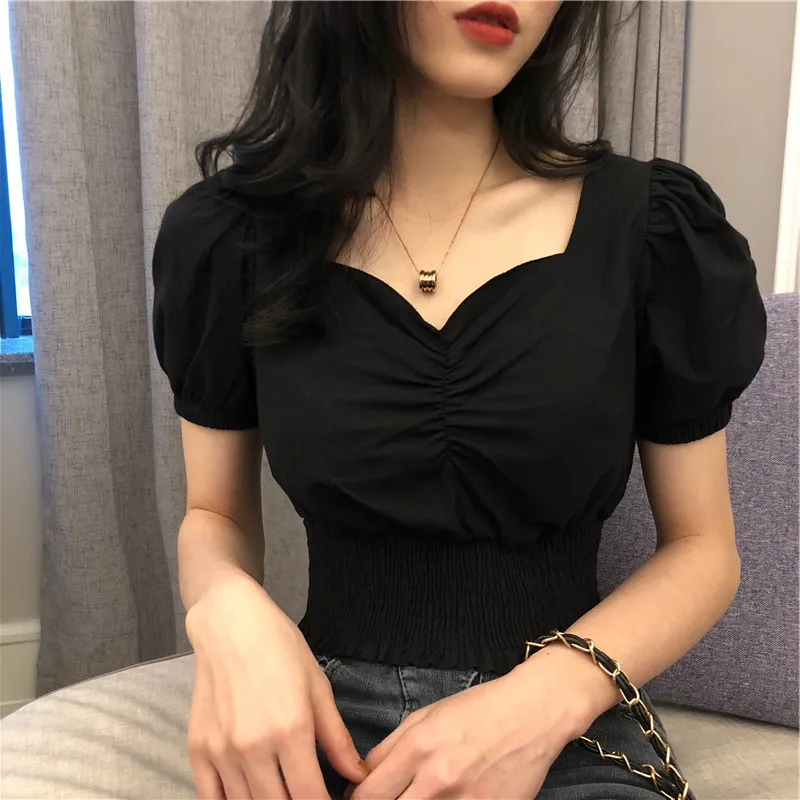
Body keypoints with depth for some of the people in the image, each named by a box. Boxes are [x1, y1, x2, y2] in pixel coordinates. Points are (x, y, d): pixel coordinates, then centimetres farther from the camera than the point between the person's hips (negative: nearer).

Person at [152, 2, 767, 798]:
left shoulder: (654, 226, -6)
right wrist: (228, 611, -17)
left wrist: (546, 700, -17)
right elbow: (215, 515, 6)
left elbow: (702, 545, 0)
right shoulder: (232, 234, -4)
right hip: (324, 722, 2)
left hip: (564, 735, -1)